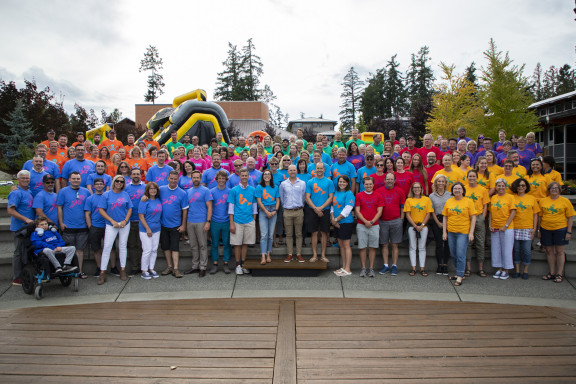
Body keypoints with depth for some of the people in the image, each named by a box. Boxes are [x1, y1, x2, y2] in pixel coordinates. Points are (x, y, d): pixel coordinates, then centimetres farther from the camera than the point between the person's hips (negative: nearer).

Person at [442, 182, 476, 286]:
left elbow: (473, 218, -2)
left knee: (461, 255, -8)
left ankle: (460, 277, 0)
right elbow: (445, 217, 9)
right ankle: (459, 273, 28)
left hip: (463, 232, -4)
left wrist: (471, 233, -9)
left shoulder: (468, 201, -2)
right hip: (451, 232, 4)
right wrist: (444, 232, 4)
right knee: (453, 254, 12)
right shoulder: (448, 202, 7)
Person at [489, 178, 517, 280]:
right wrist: (490, 225, 2)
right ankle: (499, 269, 22)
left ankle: (506, 271, 12)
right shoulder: (493, 198, 8)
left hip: (507, 228, -4)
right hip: (495, 228, 4)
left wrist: (505, 226, -13)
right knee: (496, 249, 9)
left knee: (506, 249, 1)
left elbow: (513, 212, -8)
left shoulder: (510, 197, -4)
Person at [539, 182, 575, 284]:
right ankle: (552, 273, 19)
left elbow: (570, 217, 0)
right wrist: (539, 230, 8)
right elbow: (540, 216, 10)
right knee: (549, 251, 8)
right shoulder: (543, 201, 5)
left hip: (560, 229, -2)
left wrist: (569, 232, -5)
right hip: (546, 229, 2)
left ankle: (559, 274, 12)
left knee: (559, 251, 3)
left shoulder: (565, 201, 0)